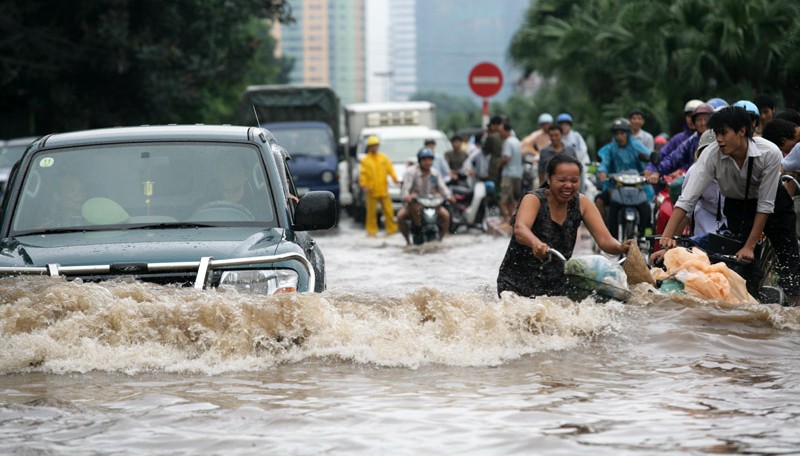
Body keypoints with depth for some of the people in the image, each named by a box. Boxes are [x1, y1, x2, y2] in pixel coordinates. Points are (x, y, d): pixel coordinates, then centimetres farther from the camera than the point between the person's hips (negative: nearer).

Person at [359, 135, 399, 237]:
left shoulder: (383, 158, 12)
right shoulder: (365, 160, 3)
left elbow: (390, 168, 7)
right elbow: (363, 174, -3)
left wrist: (394, 178, -7)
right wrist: (364, 185, -15)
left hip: (383, 189, 3)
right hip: (372, 191, -3)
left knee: (388, 210, 0)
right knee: (372, 212, -1)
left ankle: (391, 229, 7)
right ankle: (372, 231, 6)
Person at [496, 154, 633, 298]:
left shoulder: (582, 203, -2)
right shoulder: (534, 199, -15)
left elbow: (605, 240, -9)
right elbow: (520, 229, -35)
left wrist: (621, 248, -33)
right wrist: (536, 243, -58)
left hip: (557, 286, 3)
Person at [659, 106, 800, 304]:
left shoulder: (770, 153, -32)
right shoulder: (711, 155, -28)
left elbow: (766, 205, -26)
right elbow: (687, 199, -30)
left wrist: (750, 246, -25)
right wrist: (666, 237, -39)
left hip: (774, 204, -1)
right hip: (737, 205, 1)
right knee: (743, 261, -13)